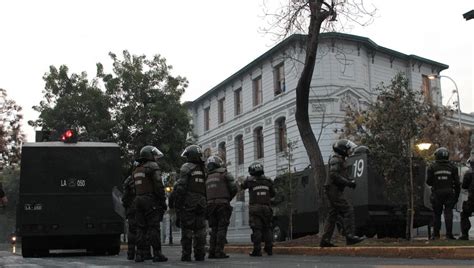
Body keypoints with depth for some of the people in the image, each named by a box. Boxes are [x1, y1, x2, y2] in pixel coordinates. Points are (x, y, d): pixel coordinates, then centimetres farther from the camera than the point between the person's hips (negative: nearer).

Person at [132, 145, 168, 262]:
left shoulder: (136, 170, 19)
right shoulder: (153, 167, -6)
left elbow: (135, 188, 17)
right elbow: (158, 186, -13)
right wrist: (163, 201, -9)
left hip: (139, 200, 7)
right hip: (151, 200, -7)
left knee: (141, 227, 9)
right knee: (154, 227, -5)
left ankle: (140, 254, 7)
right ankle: (157, 253, -5)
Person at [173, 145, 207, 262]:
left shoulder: (186, 167, -5)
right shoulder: (203, 170, 12)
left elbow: (181, 187, -12)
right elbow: (206, 190, 12)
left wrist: (177, 204, -9)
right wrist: (205, 205, 17)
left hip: (187, 203, -5)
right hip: (201, 203, 5)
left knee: (186, 230, -2)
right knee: (200, 230, 8)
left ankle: (186, 255, -3)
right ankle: (200, 255, 7)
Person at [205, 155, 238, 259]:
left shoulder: (206, 177, 17)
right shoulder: (224, 174, 3)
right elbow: (234, 188, -1)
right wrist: (229, 198, 15)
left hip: (210, 204, 4)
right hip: (223, 204, -4)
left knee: (214, 229, 10)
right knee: (222, 229, -4)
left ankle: (212, 252, 2)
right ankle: (219, 252, -11)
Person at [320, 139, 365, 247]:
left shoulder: (340, 160, 22)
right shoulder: (335, 159, -10)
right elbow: (334, 175, -22)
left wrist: (350, 181, 7)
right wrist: (348, 183, -21)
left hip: (335, 191, 11)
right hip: (333, 189, -11)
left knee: (333, 215, 9)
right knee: (348, 210, -14)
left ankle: (325, 240, 9)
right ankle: (350, 236, -18)